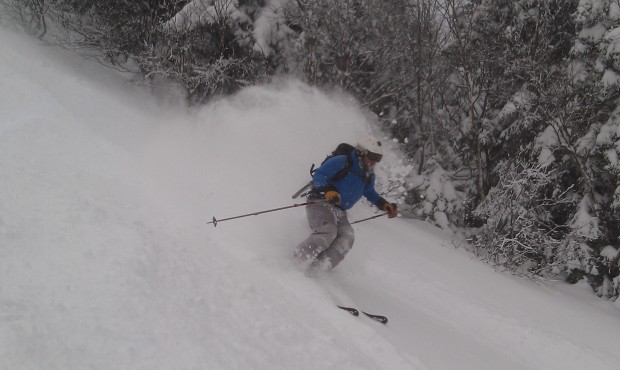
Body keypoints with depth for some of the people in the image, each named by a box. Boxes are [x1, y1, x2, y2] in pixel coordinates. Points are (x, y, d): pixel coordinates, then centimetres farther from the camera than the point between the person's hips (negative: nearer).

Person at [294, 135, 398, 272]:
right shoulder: (341, 162, -10)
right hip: (321, 203, -7)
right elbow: (318, 176, -14)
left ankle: (316, 269, -30)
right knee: (328, 232, -32)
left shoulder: (368, 176, 14)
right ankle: (296, 260, -29)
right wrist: (328, 190, -33)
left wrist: (384, 205, 19)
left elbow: (370, 193, 33)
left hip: (339, 212, 7)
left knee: (347, 238, -21)